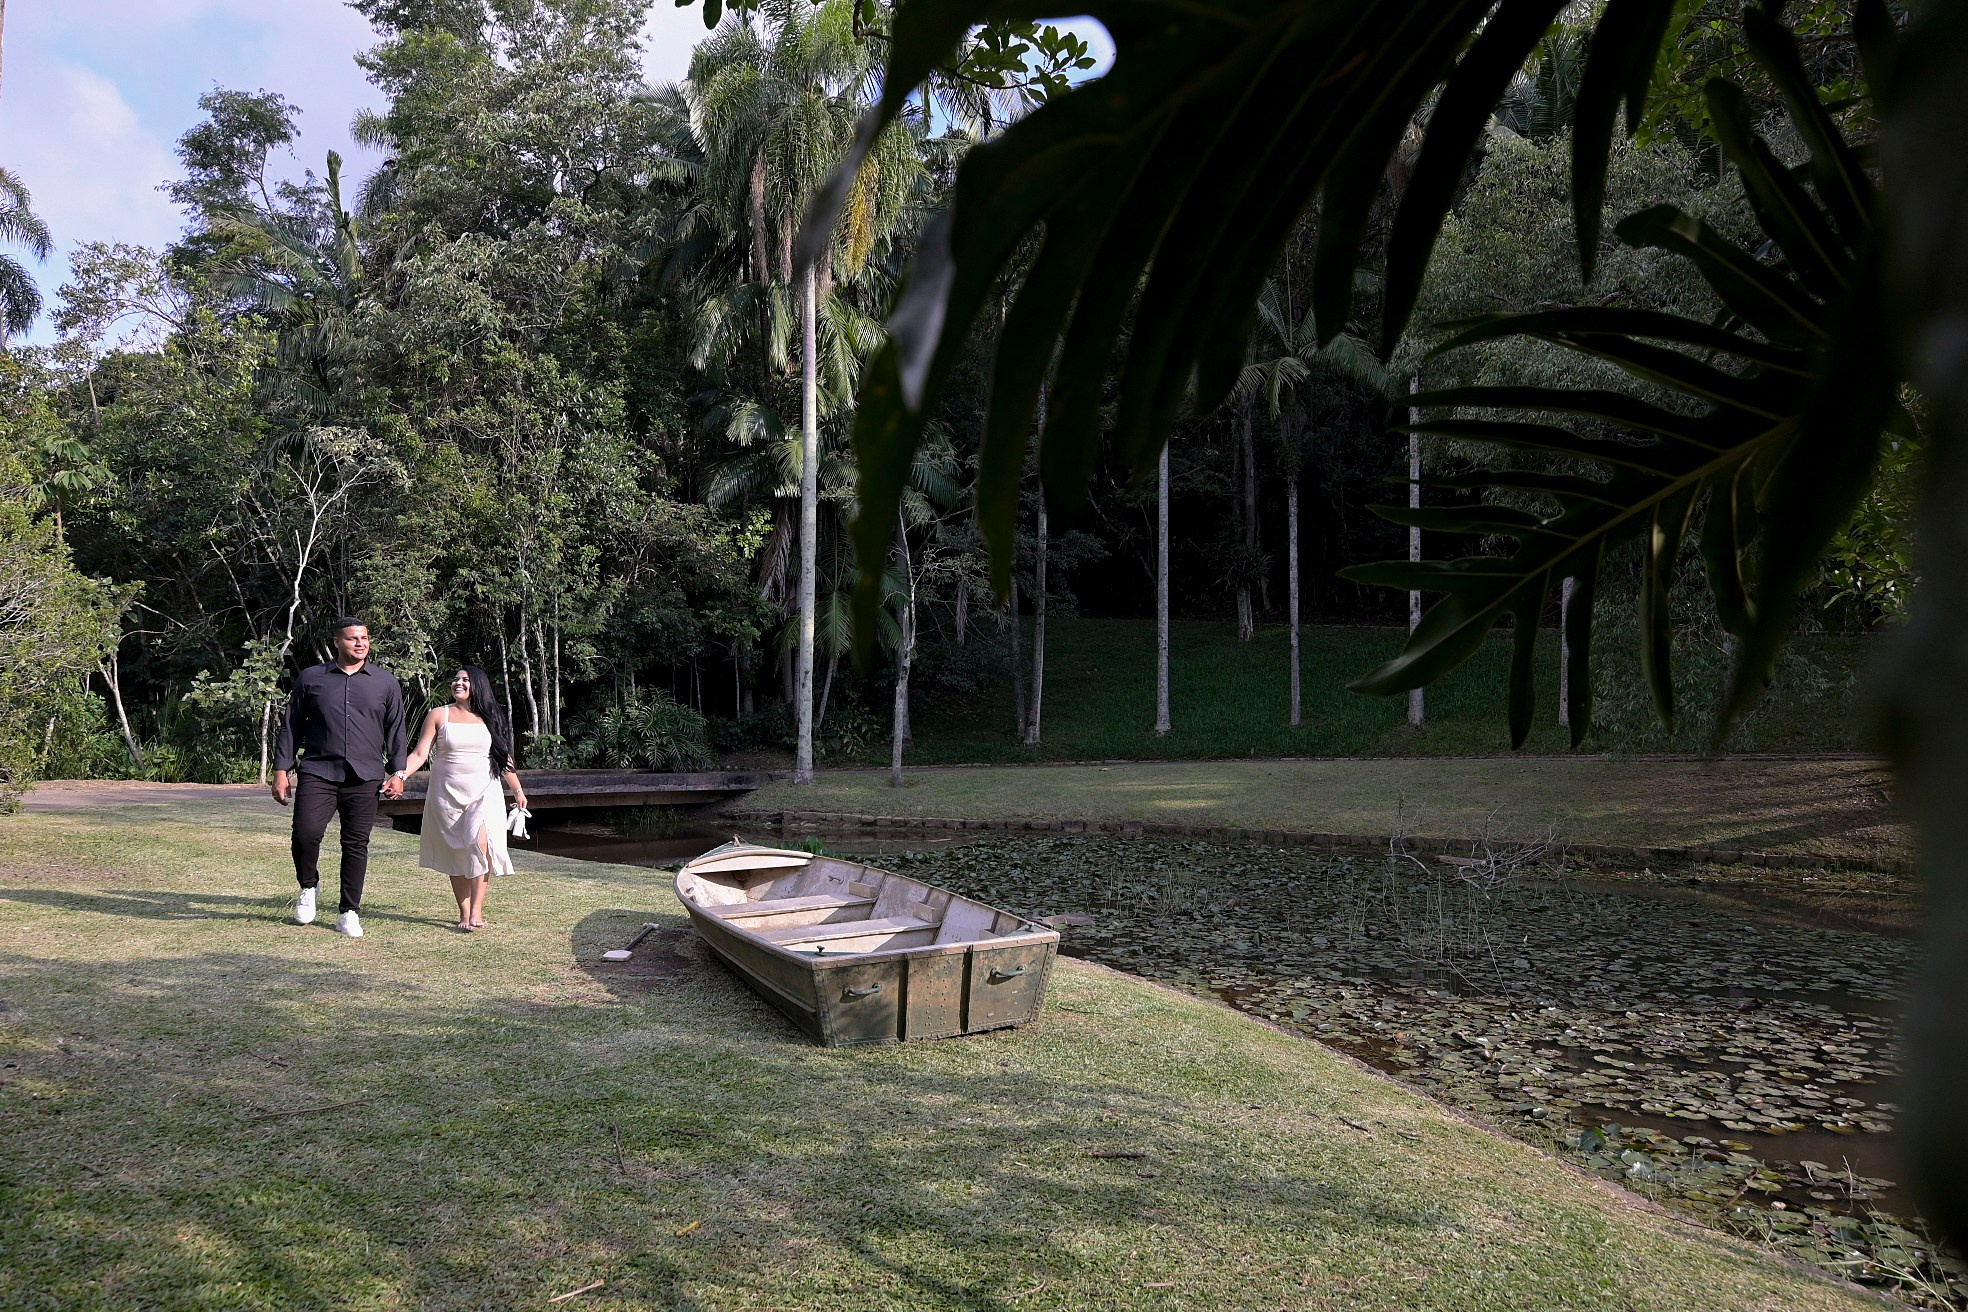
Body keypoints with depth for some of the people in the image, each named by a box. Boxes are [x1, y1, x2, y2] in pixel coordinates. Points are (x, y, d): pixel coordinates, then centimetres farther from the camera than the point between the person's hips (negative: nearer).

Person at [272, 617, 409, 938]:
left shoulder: (386, 682, 11)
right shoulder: (311, 678, 9)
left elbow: (395, 730, 13)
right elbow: (291, 725, 11)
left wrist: (397, 772, 5)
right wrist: (282, 769, 5)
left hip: (365, 778, 1)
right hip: (317, 772, -1)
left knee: (356, 845, 2)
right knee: (305, 833, -15)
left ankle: (350, 913, 12)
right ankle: (308, 886, 15)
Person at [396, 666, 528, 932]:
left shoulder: (490, 718, 8)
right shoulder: (439, 716, 4)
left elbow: (504, 758, 14)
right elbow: (420, 754, -2)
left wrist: (518, 790, 15)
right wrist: (400, 775, -17)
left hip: (484, 793, -1)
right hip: (448, 795, 1)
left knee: (480, 843, -21)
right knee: (456, 855, 4)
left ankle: (477, 910, -19)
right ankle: (464, 914, 11)